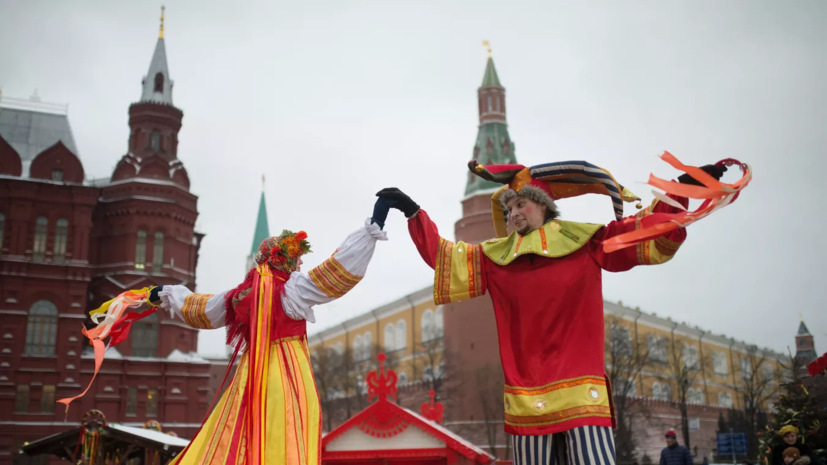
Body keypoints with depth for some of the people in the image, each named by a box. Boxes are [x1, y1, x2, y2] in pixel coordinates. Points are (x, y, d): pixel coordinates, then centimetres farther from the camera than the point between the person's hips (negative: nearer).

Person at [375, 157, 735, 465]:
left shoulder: (586, 243, 7)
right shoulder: (494, 258, 12)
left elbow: (647, 232, 9)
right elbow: (441, 255, 15)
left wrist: (681, 191, 0)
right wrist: (414, 214, 9)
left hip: (581, 393, -2)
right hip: (527, 400, 2)